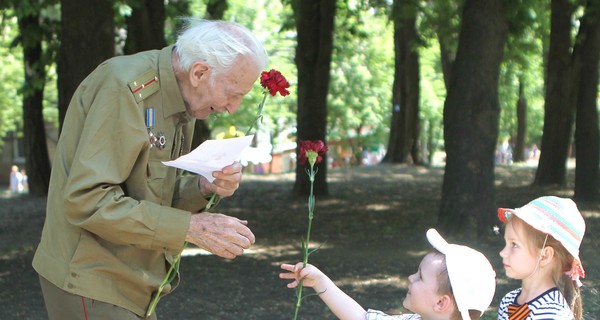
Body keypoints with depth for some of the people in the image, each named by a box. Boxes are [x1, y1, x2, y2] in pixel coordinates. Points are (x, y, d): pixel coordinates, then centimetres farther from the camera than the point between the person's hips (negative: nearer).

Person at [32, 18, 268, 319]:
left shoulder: (180, 97, 8)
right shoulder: (125, 88, -21)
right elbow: (86, 200, -27)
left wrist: (204, 188, -8)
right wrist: (190, 226, -27)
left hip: (128, 281, 9)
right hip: (90, 279, -9)